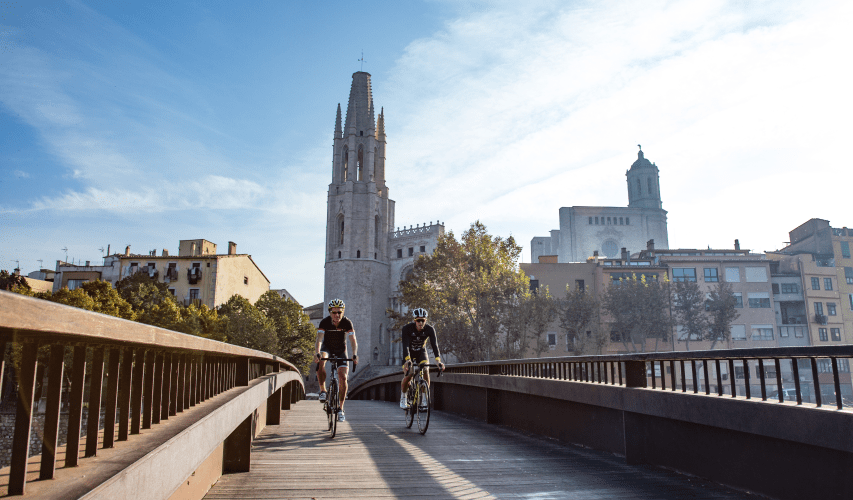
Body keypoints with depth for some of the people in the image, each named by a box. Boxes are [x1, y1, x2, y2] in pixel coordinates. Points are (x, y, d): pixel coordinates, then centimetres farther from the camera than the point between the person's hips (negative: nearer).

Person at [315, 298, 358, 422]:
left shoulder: (347, 323, -24)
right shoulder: (325, 322, -25)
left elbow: (353, 341, -31)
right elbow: (319, 339, -36)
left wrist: (354, 355, -48)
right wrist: (317, 353, -54)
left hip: (341, 349, 0)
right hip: (326, 347, 0)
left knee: (343, 377, -11)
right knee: (321, 361, -35)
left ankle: (341, 409, 1)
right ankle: (322, 391, -19)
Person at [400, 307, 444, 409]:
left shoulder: (429, 329, -24)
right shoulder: (407, 328, -29)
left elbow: (434, 345, -32)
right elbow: (405, 345, -38)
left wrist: (438, 361, -46)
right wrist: (408, 360, -54)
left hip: (421, 352, 2)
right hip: (409, 353, -1)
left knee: (425, 371, -23)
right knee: (408, 376, -19)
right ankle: (403, 396, 7)